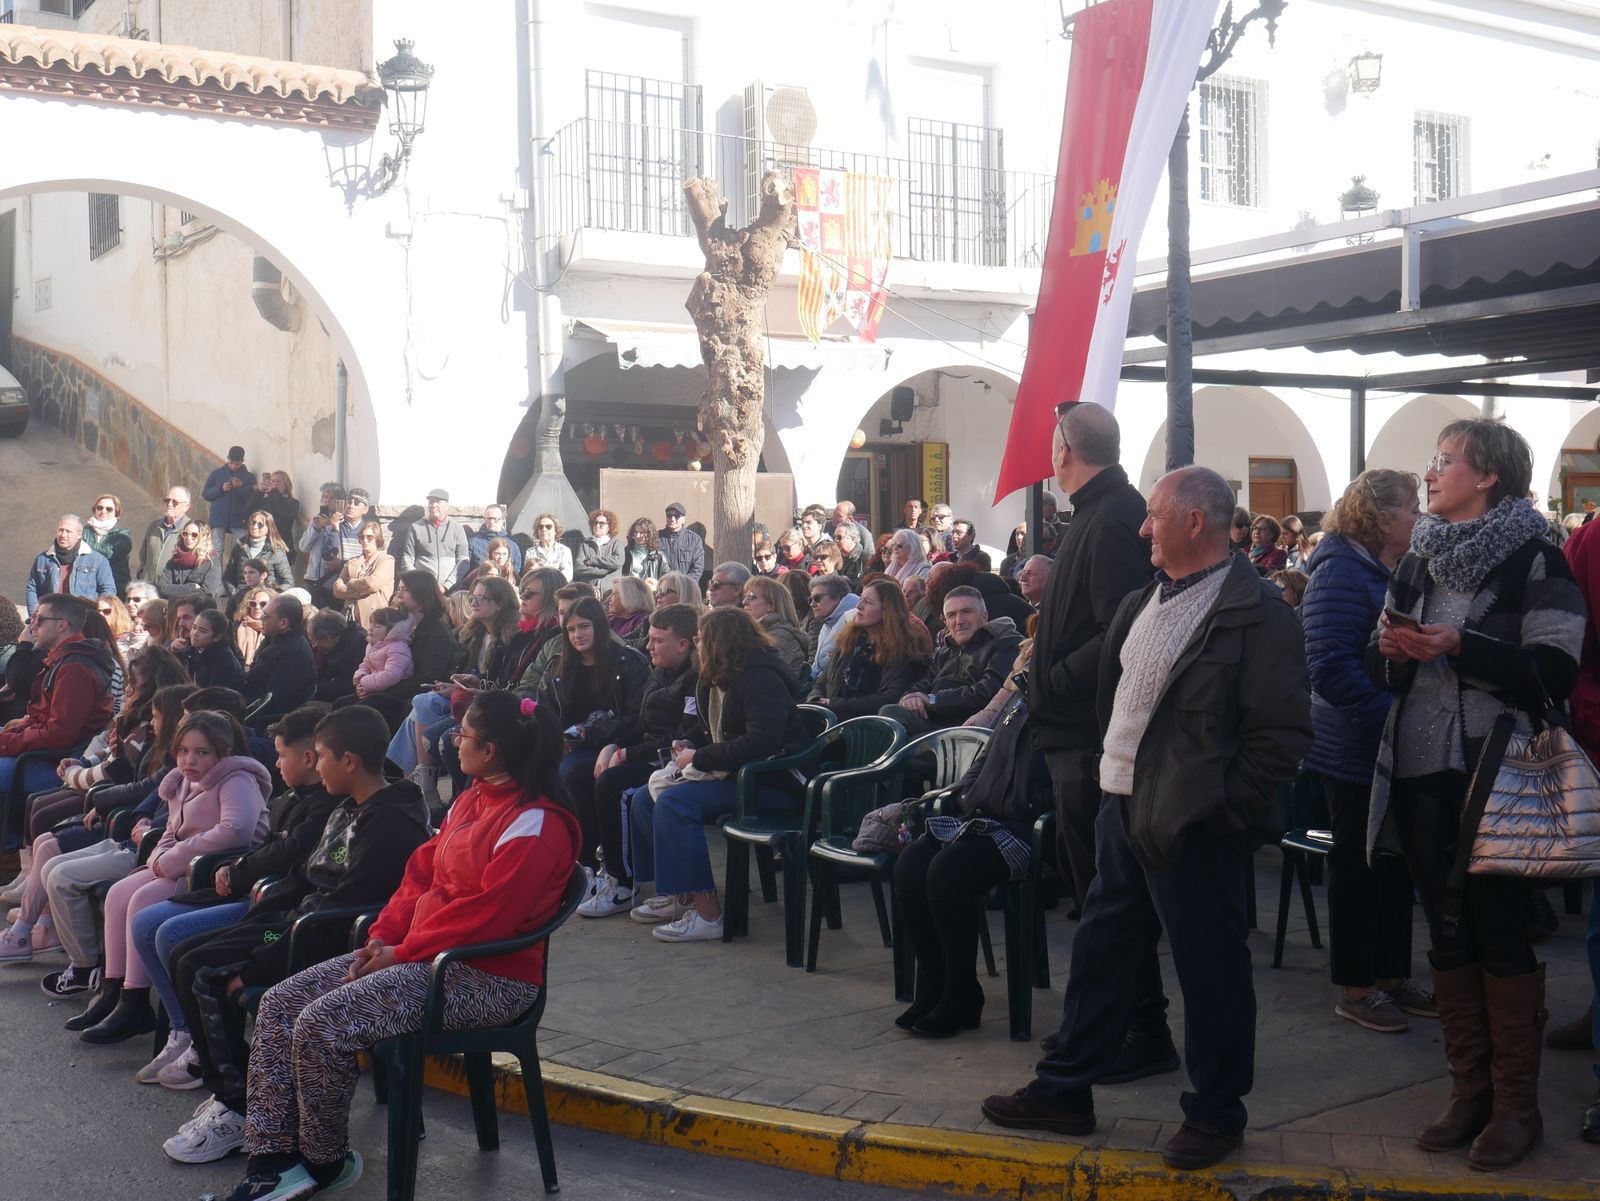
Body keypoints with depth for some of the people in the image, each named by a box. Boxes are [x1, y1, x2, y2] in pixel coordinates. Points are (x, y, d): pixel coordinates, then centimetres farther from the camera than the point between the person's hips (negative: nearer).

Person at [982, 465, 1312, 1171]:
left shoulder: (1256, 612, -13)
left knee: (1210, 970, 5)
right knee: (1101, 953, 16)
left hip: (1192, 827, -8)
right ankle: (1065, 1091, 28)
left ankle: (1216, 1113, 21)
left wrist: (1223, 810, -16)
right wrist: (1111, 774, 15)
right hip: (1122, 809, 8)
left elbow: (1283, 730, -16)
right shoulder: (1144, 603, 12)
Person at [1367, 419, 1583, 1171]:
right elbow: (1380, 669, 16)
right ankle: (1470, 1090, 22)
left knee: (1501, 936, 1)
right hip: (1421, 775, 6)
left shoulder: (1534, 560, -5)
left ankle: (1517, 1104, 13)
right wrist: (1393, 651, -6)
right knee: (1448, 935, 11)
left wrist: (1458, 647, -23)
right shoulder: (1417, 562, 13)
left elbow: (1554, 673, -14)